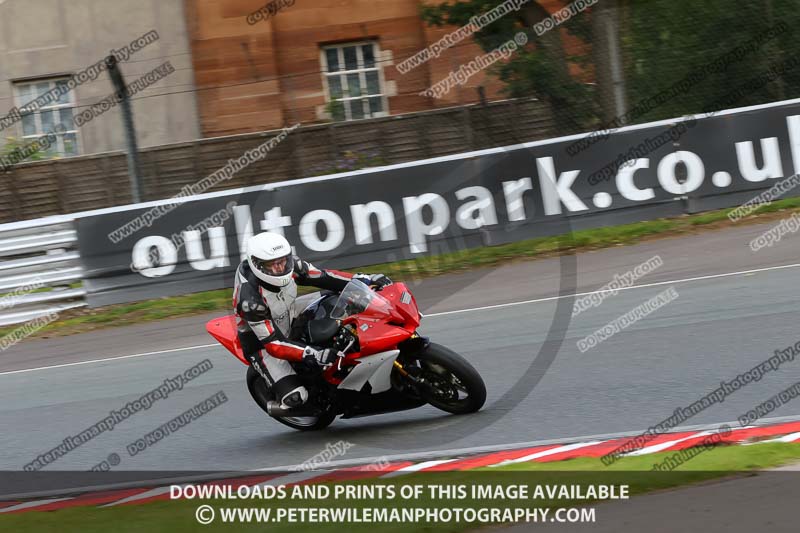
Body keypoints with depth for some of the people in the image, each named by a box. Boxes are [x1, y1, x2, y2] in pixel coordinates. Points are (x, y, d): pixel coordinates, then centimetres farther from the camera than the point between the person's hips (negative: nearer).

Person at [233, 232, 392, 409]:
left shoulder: (291, 266, -17)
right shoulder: (250, 299, -35)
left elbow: (323, 277, -5)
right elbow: (273, 343, -36)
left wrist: (365, 280, -14)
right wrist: (314, 354, -46)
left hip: (291, 325, 7)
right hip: (261, 343, -7)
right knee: (295, 396, -24)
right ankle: (277, 405, 9)